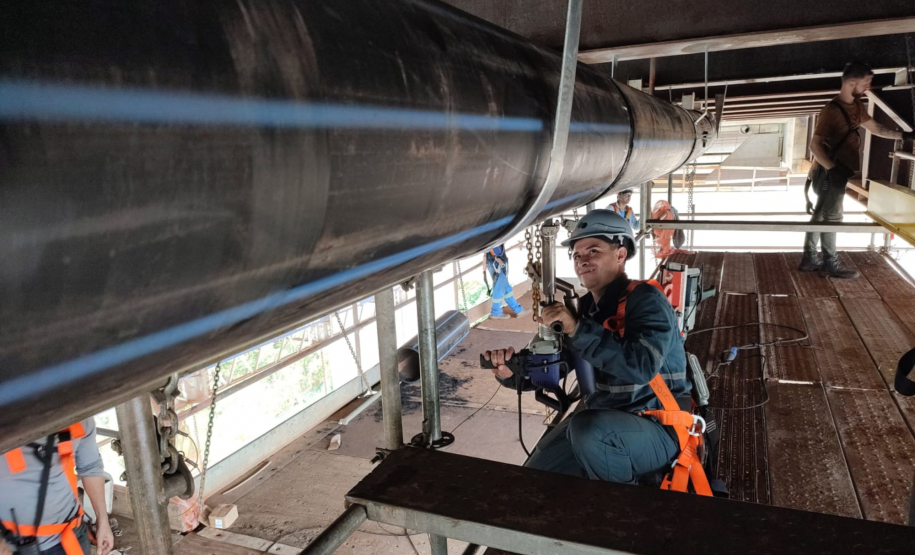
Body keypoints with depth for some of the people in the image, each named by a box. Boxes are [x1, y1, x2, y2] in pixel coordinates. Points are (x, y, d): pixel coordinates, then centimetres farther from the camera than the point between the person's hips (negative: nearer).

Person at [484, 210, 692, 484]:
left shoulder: (646, 299, -16)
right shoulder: (585, 307, 5)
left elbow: (642, 367, -33)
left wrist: (578, 330, -33)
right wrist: (510, 369, -15)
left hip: (658, 429, -7)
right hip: (603, 418, 7)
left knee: (587, 428, -35)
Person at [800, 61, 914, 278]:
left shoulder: (856, 106, 9)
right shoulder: (831, 110, -19)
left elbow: (875, 127, 22)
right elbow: (815, 145, -21)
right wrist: (833, 169, -27)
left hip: (836, 172, 9)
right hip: (829, 173, -9)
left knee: (820, 215, 11)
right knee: (832, 217, -1)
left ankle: (809, 260, 18)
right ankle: (831, 264, 10)